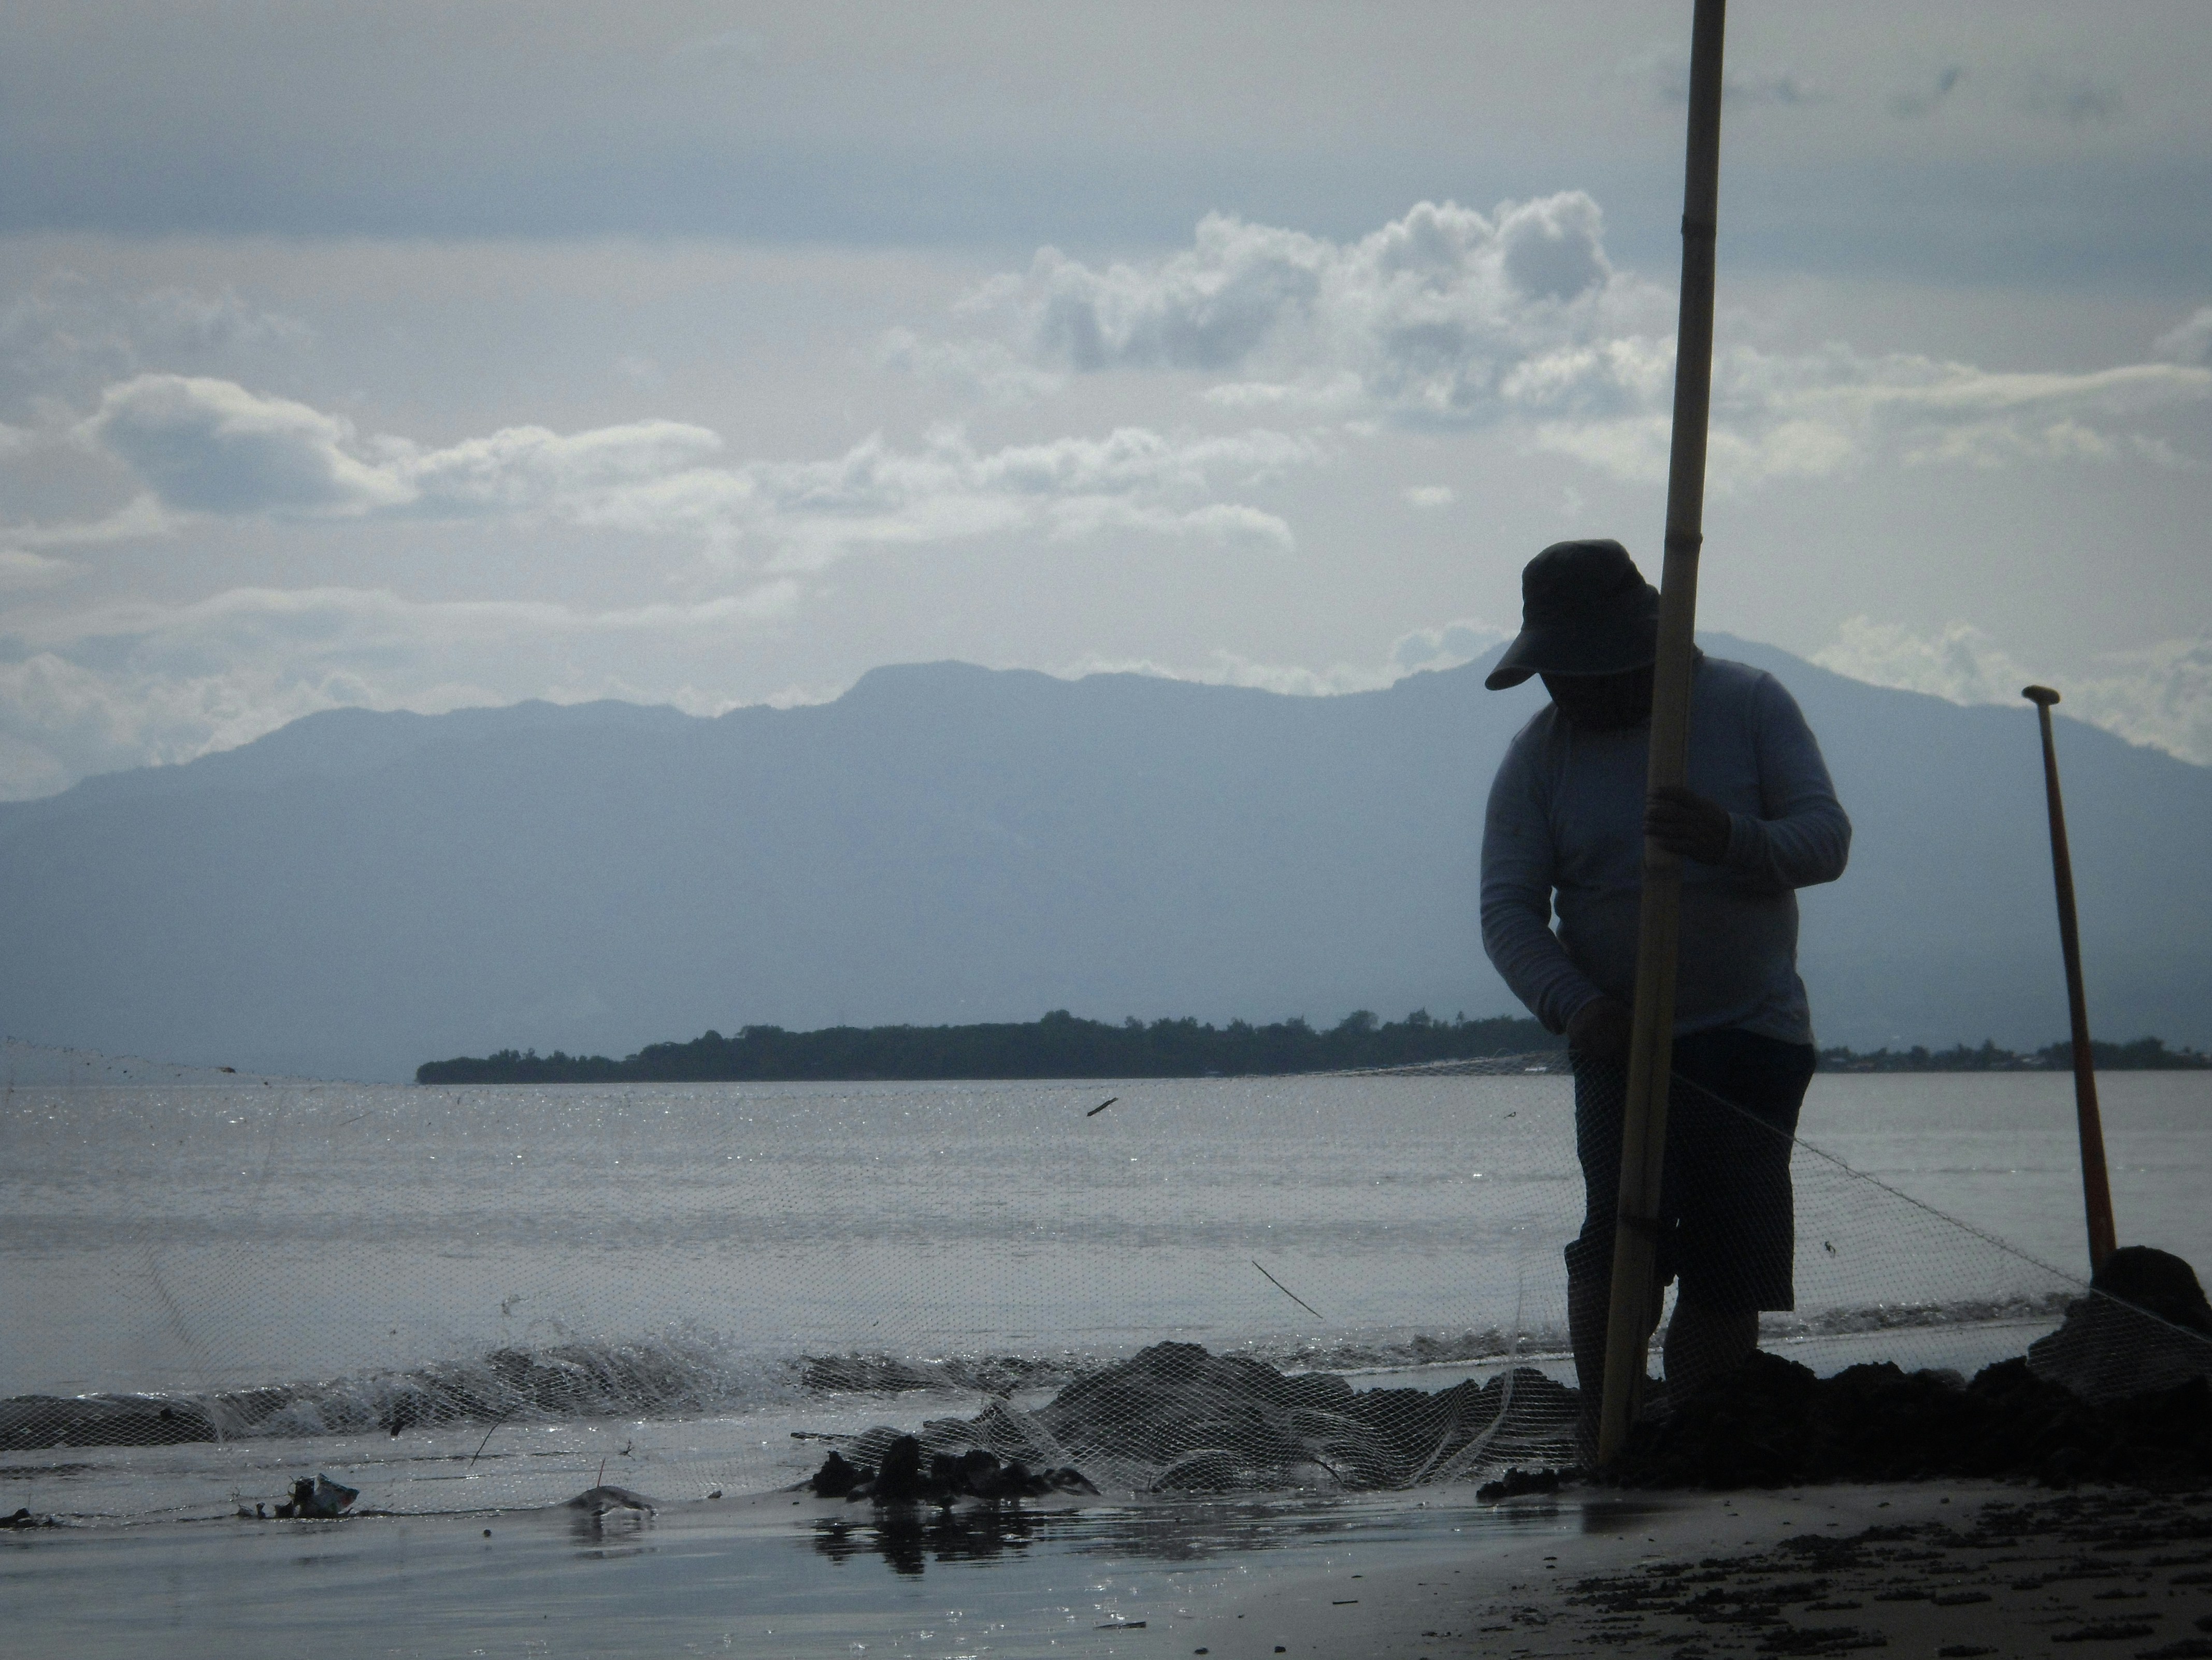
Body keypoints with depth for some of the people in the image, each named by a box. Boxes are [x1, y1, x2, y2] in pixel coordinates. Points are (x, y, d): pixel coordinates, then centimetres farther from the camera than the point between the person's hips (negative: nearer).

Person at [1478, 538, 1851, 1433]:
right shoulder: (1538, 755, 0)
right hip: (1620, 1036, -1)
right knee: (1625, 1235, -21)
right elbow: (1509, 907, -6)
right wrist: (1573, 1004, -25)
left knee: (1728, 1270, -2)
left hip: (1754, 1033, 1)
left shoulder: (1749, 705, -2)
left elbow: (1826, 839, -10)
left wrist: (1734, 839, -33)